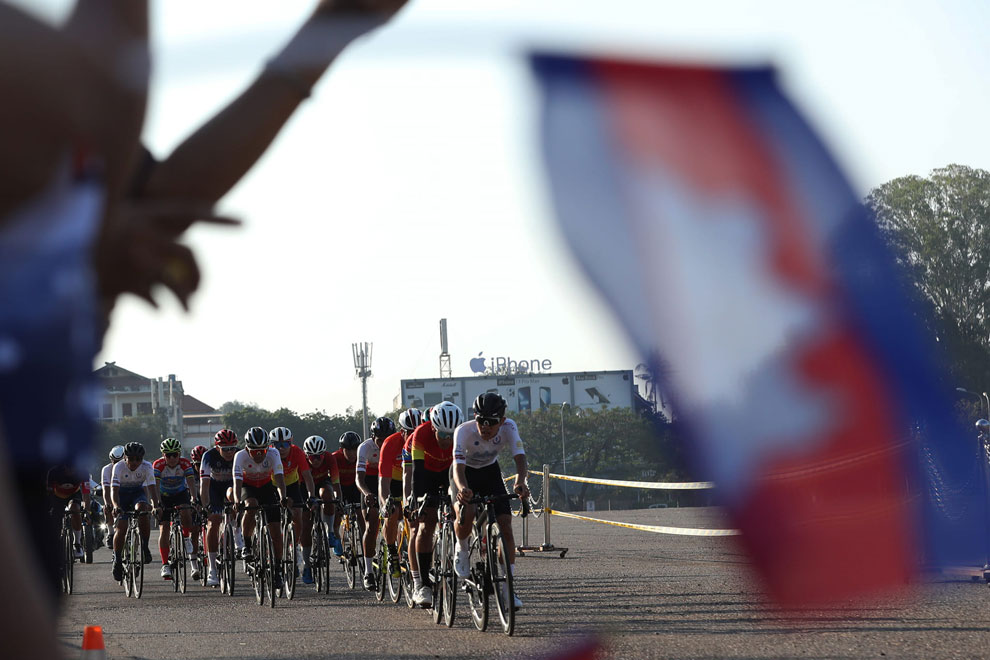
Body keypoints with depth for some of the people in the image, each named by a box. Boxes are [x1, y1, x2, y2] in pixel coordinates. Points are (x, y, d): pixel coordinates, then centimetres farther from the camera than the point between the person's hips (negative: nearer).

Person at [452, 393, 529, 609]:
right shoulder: (464, 431, -33)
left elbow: (519, 457, -35)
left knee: (505, 527, -11)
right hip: (466, 473, -2)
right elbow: (458, 467, -42)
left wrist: (520, 482, -57)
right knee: (466, 515, -32)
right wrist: (462, 488, -64)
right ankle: (462, 549, 2)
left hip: (490, 472, 3)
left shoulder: (508, 428, -26)